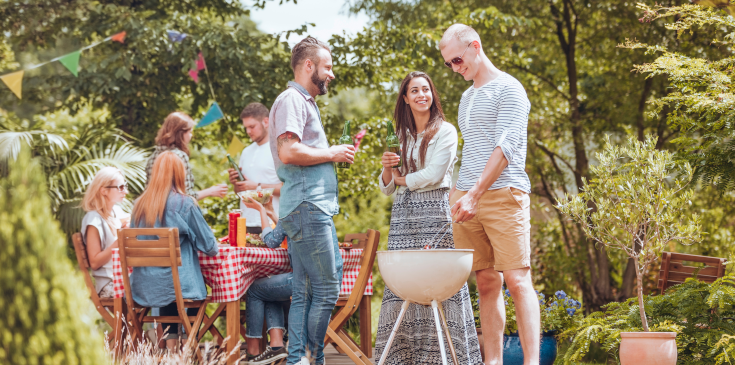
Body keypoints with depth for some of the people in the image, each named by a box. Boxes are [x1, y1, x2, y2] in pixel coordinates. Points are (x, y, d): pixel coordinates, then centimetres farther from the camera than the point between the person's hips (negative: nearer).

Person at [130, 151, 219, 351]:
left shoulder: (140, 204, 3)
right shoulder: (183, 203, -10)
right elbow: (207, 244, -4)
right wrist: (215, 248, 20)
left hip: (143, 287, 4)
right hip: (178, 283, -4)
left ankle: (171, 348, 27)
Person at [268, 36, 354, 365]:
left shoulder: (305, 102, 25)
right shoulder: (291, 100, -8)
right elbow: (289, 151, -21)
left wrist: (337, 153, 14)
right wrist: (331, 154, -10)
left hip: (314, 208, 10)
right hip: (307, 206, -10)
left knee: (305, 290, 9)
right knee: (325, 289, -9)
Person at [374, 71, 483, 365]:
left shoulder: (445, 131, 3)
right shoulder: (400, 136, 18)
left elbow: (433, 175, -9)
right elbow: (386, 188, 17)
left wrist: (403, 178, 5)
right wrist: (387, 168, -3)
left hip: (435, 211, -5)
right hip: (403, 214, 5)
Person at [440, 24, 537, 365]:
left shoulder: (508, 89, -3)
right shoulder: (467, 97, 23)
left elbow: (505, 148, -13)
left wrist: (474, 195, -19)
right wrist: (458, 192, 16)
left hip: (503, 195, -7)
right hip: (468, 198, 7)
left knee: (517, 280, -10)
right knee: (486, 283, 4)